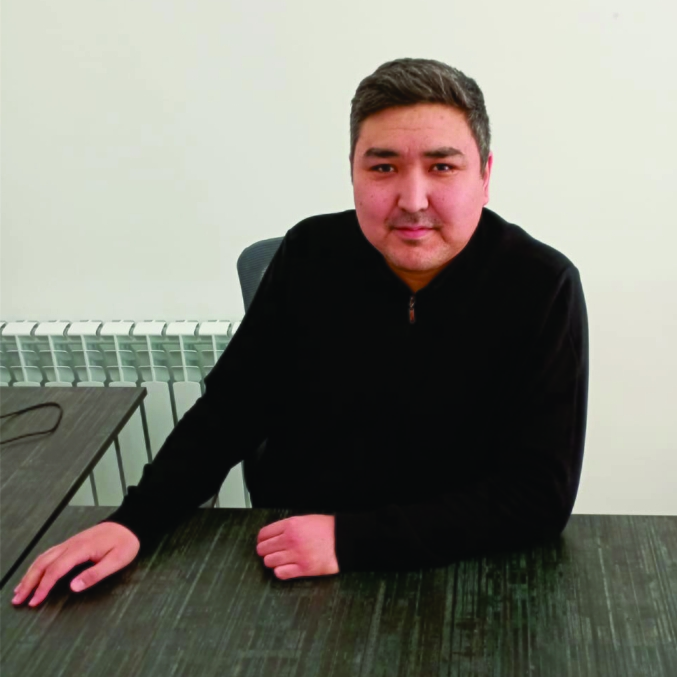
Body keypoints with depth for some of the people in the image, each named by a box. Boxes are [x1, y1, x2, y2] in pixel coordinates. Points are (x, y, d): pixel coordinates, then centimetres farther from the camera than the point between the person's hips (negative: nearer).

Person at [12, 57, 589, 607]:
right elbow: (231, 407, 5)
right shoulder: (311, 254, -3)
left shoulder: (541, 288, -13)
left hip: (451, 577, -2)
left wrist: (352, 540, -22)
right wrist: (134, 521, -10)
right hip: (286, 562, 3)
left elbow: (541, 493, -15)